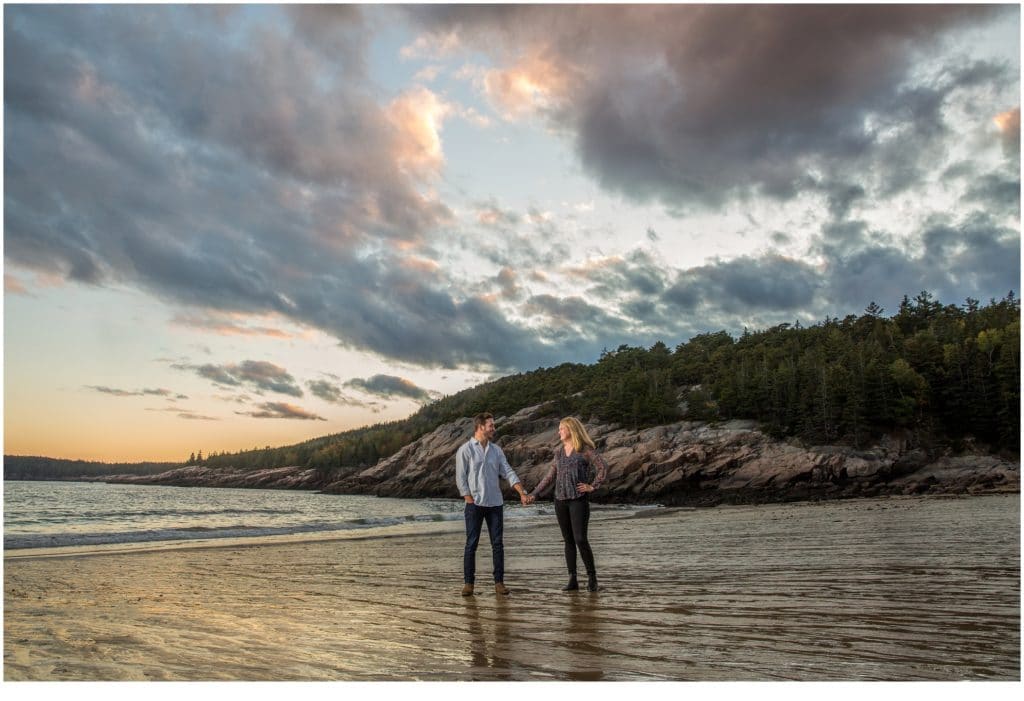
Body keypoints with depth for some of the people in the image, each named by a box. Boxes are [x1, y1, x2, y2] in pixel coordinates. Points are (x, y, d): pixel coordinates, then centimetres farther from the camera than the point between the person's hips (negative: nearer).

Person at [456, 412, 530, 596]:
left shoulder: (496, 450, 9)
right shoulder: (465, 450, -5)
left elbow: (508, 473, 5)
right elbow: (460, 479, -6)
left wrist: (522, 492, -6)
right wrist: (471, 501, -11)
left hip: (495, 504, 4)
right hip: (475, 505, -4)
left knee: (497, 544, 5)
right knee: (471, 544, 1)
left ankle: (499, 581, 12)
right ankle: (468, 583, 11)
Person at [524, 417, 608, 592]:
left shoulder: (586, 449, -5)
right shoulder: (559, 451, 12)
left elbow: (603, 468, -10)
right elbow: (550, 476, 14)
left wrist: (592, 487, -12)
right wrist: (534, 494, 10)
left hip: (579, 500, -5)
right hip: (560, 500, 6)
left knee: (580, 539, -10)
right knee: (568, 540, 7)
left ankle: (592, 577, 6)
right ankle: (572, 580, 13)